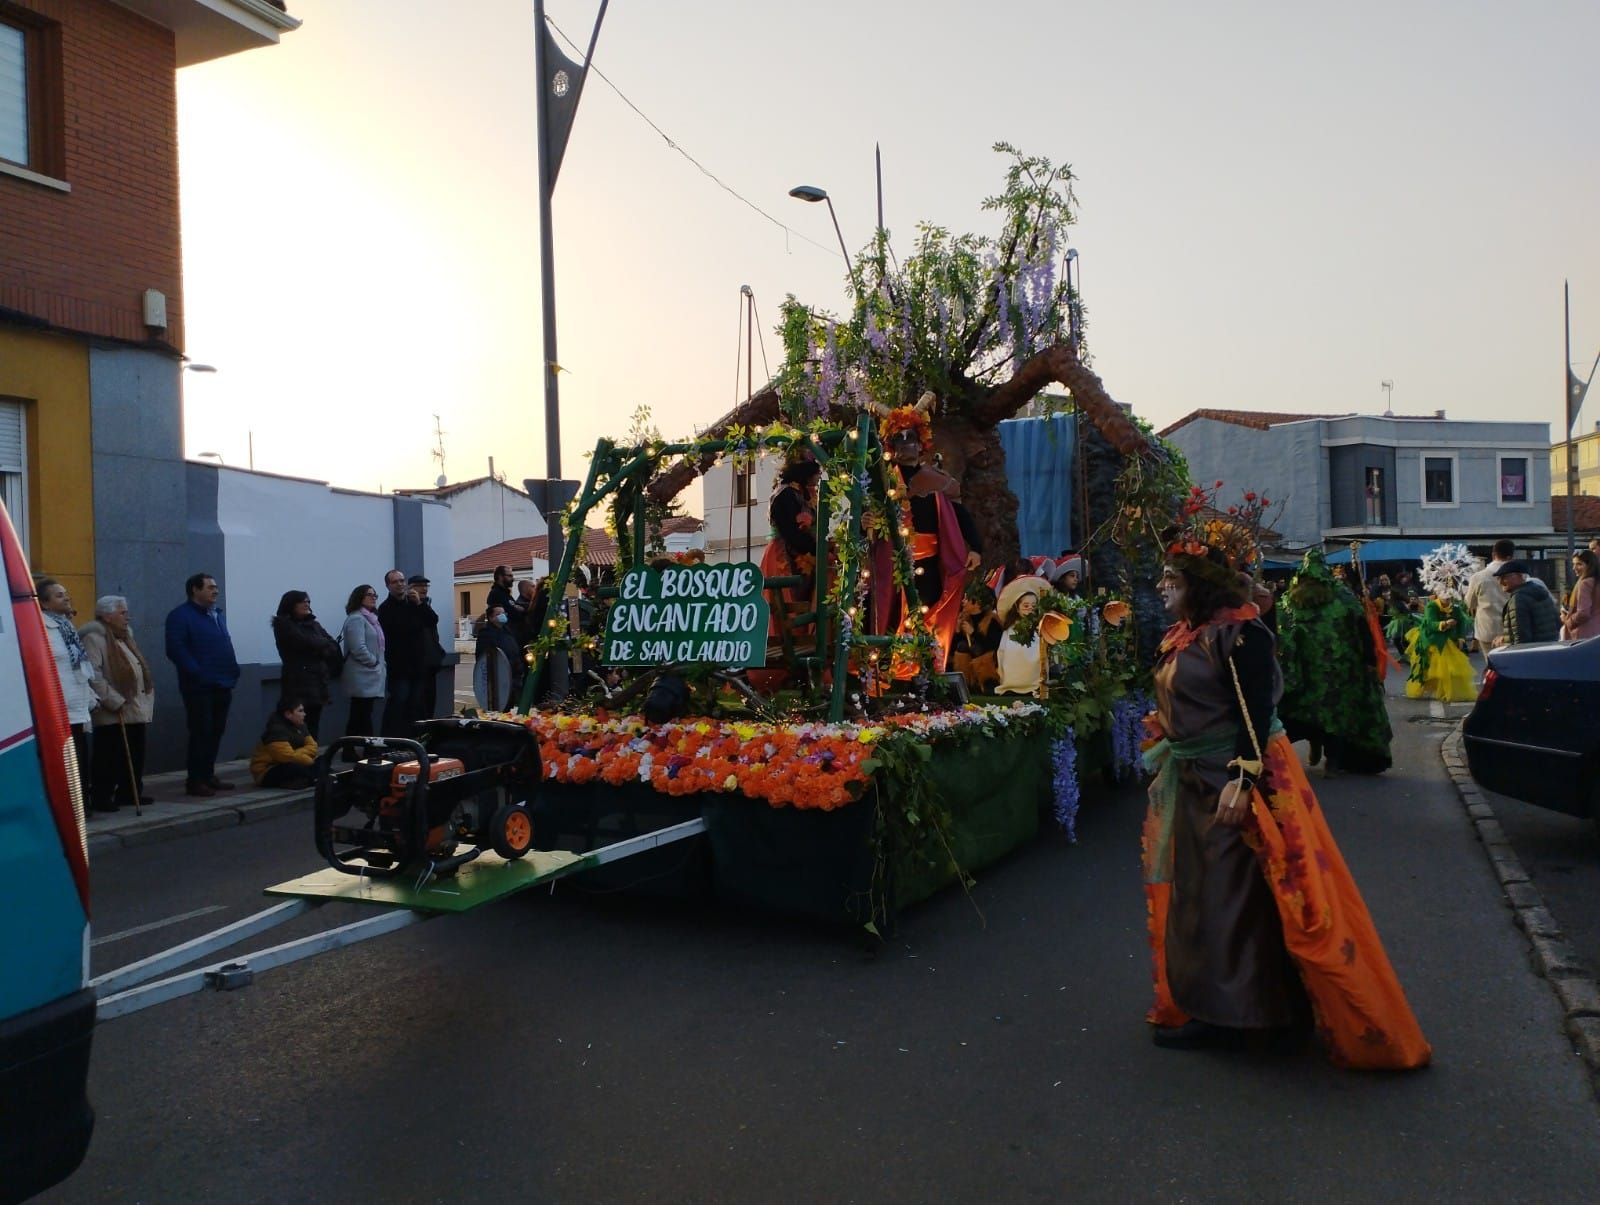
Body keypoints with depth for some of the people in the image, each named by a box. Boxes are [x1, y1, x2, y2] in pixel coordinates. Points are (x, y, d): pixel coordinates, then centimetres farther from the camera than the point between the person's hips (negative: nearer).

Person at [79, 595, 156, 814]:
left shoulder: (125, 636, 18)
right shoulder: (95, 638, -12)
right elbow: (92, 674, -22)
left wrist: (146, 701, 15)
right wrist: (114, 701, -22)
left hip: (135, 710, 9)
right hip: (112, 714, -9)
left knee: (134, 756, 12)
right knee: (109, 758, -3)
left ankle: (129, 793, 22)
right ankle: (101, 797, 5)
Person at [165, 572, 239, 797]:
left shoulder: (218, 614, 19)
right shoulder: (180, 615, -8)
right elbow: (175, 649, -17)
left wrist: (233, 671, 11)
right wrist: (197, 673, -21)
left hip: (222, 684, 8)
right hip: (199, 686, -8)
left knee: (216, 732, 11)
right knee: (200, 732, -7)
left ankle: (208, 775, 19)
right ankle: (195, 780, -1)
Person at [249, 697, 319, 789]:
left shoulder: (299, 726, 5)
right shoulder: (276, 730, -22)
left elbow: (312, 747, -1)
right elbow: (288, 756, -30)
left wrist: (297, 754, -20)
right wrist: (312, 762, -20)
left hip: (288, 766, 10)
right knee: (301, 769, -38)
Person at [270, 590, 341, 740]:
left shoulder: (313, 624, 18)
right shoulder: (284, 625, -1)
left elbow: (333, 647, 9)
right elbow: (306, 643, -14)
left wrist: (330, 670, -5)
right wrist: (324, 644, 2)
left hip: (318, 683, 6)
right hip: (299, 684, -6)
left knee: (312, 731, 6)